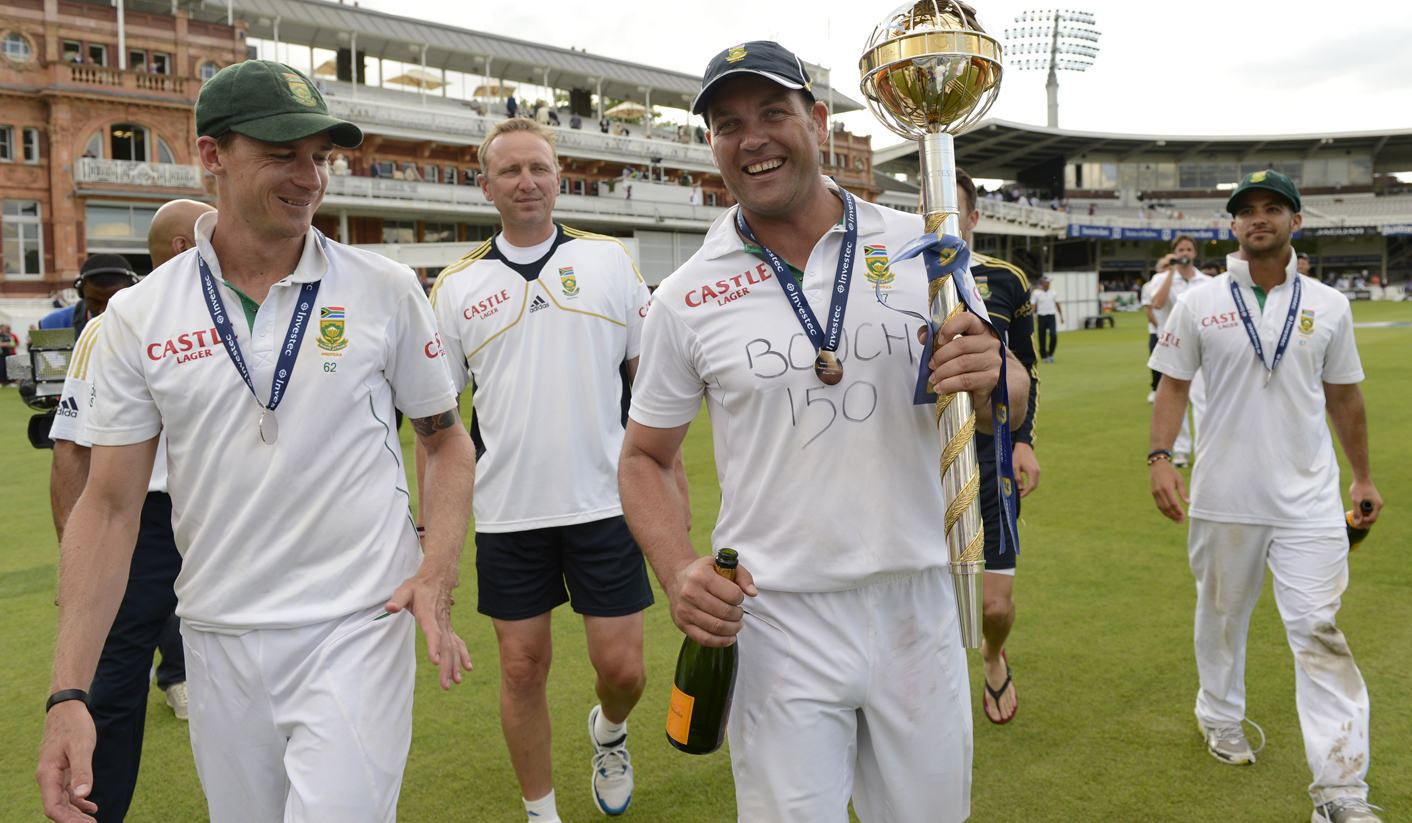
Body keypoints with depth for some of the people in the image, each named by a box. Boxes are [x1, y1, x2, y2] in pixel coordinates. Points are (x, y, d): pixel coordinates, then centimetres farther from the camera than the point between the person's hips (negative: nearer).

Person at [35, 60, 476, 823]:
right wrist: (67, 693, -6)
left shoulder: (386, 289, -3)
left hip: (357, 627, -2)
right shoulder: (138, 317, -1)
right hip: (217, 639, 2)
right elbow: (108, 505, 0)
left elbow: (446, 438, 5)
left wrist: (436, 576, -10)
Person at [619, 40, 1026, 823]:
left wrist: (991, 378, -19)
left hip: (915, 607, 2)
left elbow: (1007, 402, 5)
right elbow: (644, 457, 5)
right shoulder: (686, 298, -3)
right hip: (776, 620, -1)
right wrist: (678, 571, -12)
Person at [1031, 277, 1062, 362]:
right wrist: (1033, 320, -10)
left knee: (1053, 335, -13)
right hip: (1041, 317, -2)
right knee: (1042, 338, 1)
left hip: (1051, 317, 2)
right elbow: (1033, 306, -3)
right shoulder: (1036, 293, 0)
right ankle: (1044, 356, 14)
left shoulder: (1053, 293, 11)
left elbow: (1057, 305, 16)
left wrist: (1061, 316, 10)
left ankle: (1050, 354, 5)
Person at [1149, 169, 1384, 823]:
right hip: (1223, 497, 0)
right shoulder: (1200, 304, 1)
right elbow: (1173, 386, 2)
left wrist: (1363, 476, 16)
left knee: (1318, 629, -5)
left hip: (1310, 499, 0)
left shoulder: (1327, 305, 5)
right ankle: (1221, 720, 37)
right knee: (1221, 615, 13)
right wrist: (1160, 457, -11)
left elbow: (1344, 397, 13)